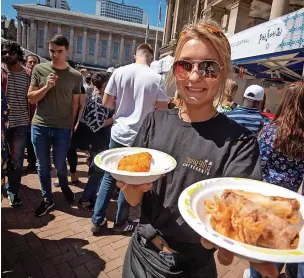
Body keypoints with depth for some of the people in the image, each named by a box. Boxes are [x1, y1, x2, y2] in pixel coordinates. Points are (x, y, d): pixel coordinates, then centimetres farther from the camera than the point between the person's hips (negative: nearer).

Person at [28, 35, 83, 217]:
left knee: (60, 165, 9)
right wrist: (47, 87, -15)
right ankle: (47, 199, 28)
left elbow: (75, 104, 5)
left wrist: (71, 127, 7)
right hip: (40, 126, 1)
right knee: (43, 166, 10)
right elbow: (31, 98, 1)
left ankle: (65, 186, 41)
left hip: (63, 128, -1)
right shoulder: (39, 69, 1)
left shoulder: (76, 76, -1)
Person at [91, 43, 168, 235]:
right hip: (141, 137, -2)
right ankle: (121, 223, 28)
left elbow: (106, 102, 2)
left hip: (118, 133, 2)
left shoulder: (120, 72, -1)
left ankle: (98, 221, 24)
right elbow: (163, 109, -1)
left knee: (109, 177, 16)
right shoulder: (156, 78, -6)